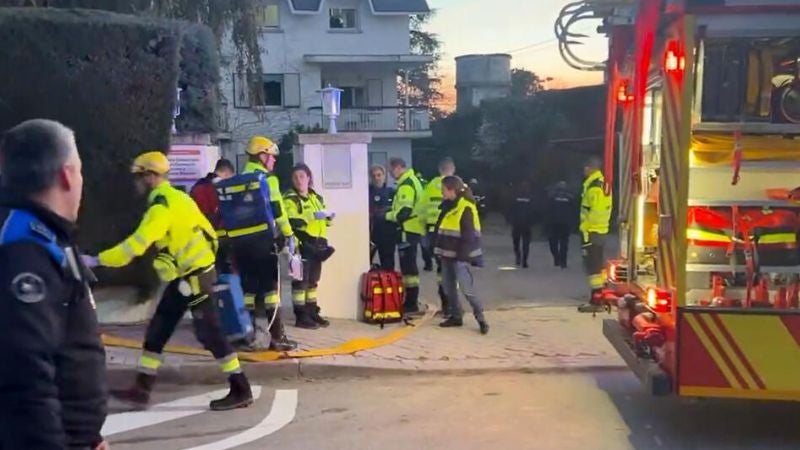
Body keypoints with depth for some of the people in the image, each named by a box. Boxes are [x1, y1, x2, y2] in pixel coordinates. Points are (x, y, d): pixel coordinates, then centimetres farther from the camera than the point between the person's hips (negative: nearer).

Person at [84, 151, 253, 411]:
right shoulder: (173, 199, 13)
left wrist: (97, 260, -18)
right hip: (186, 276, 10)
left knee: (209, 333, -5)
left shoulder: (163, 205, -17)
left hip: (195, 277, -10)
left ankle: (241, 391, 3)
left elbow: (136, 244, -24)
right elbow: (201, 228, 17)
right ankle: (141, 390, 16)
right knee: (157, 330, 10)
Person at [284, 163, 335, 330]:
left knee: (313, 280, 14)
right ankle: (301, 316, -2)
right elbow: (291, 222, -21)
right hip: (302, 245, -7)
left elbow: (323, 221, 28)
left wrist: (328, 216, 6)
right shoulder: (290, 199, -6)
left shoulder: (317, 197, 18)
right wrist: (311, 216, -27)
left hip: (317, 244, 8)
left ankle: (313, 313, 22)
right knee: (301, 280, -7)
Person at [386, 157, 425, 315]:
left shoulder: (406, 184, -17)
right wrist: (392, 212, 13)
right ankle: (411, 302, 22)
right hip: (413, 229, 11)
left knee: (408, 266, -6)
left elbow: (404, 211, -24)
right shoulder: (411, 180, 17)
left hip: (408, 230, -11)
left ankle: (411, 305, -3)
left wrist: (389, 215, -9)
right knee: (409, 266, 15)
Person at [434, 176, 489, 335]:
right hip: (447, 254, 9)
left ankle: (480, 317, -1)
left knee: (466, 288, -11)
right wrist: (440, 250, 15)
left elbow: (468, 235, -17)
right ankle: (456, 316, 21)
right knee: (449, 287, 11)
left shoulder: (466, 208, -14)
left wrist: (463, 255, -18)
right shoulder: (448, 206, 13)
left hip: (460, 256, -9)